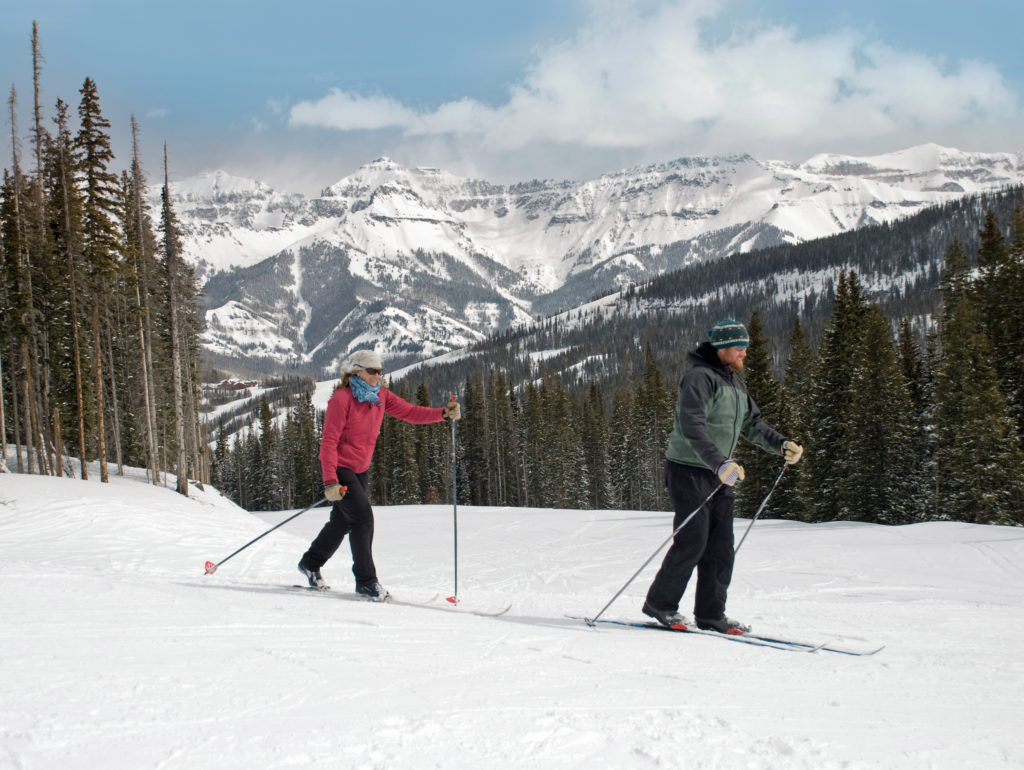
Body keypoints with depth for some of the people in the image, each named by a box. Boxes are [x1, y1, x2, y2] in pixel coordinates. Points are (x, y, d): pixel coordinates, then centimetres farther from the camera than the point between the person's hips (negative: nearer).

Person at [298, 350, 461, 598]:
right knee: (362, 517, -15)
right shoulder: (342, 399, -18)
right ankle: (366, 581, -6)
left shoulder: (381, 397, 3)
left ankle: (311, 563, 36)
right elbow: (329, 441, -21)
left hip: (359, 470, 8)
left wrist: (444, 413, -17)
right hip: (338, 468, -8)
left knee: (343, 521, 15)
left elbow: (409, 411, -1)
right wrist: (330, 482, -28)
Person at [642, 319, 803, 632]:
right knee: (692, 542, -10)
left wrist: (782, 444, 9)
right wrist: (720, 463, -38)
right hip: (688, 470, -9)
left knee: (721, 547, 6)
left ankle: (710, 614, 13)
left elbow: (751, 423, 23)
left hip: (720, 475, 9)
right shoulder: (699, 377, -16)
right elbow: (692, 427, -28)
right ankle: (659, 604, 5)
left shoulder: (735, 381, 14)